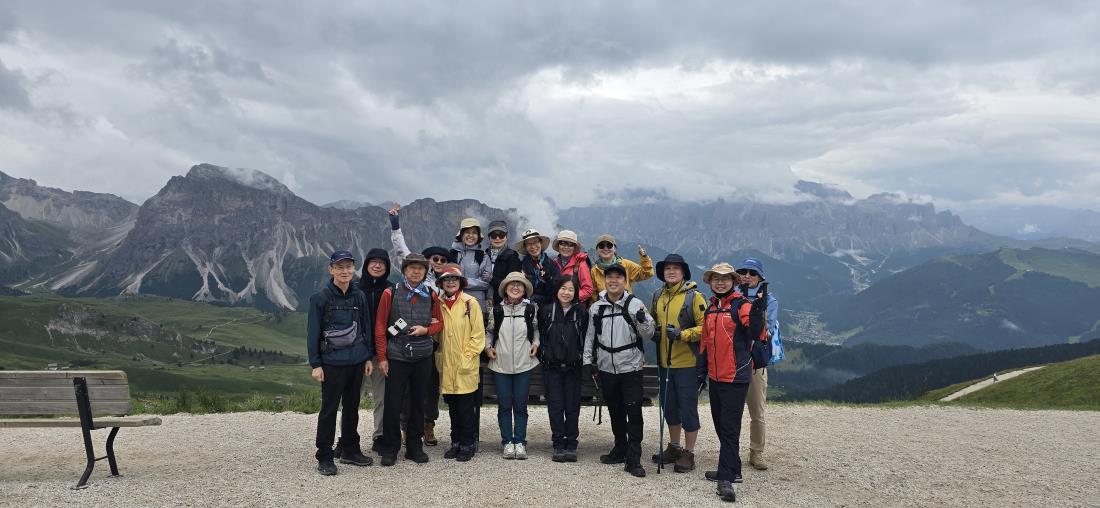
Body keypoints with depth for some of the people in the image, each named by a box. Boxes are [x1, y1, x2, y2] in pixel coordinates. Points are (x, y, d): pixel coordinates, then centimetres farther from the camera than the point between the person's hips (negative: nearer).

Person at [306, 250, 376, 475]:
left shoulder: (359, 296, 6)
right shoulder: (320, 298, -7)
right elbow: (313, 332, -6)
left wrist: (368, 357, 11)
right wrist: (315, 364, -9)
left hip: (356, 360, 5)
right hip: (332, 361, -5)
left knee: (352, 406, 14)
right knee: (329, 409, 0)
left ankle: (350, 450, 26)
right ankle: (324, 458, 9)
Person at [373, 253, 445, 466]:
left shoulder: (430, 295, 5)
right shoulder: (390, 294, -3)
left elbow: (439, 323, 13)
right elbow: (380, 327, -2)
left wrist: (426, 330, -9)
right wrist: (382, 357, -5)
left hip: (423, 358, 3)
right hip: (396, 357, -3)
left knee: (418, 403, 10)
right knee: (393, 404, 0)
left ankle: (415, 447, 23)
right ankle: (390, 449, 14)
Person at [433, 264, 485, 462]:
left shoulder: (470, 303, -5)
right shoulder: (438, 304, 8)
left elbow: (478, 334, -6)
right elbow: (435, 332, 15)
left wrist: (467, 357, -10)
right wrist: (439, 356, 3)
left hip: (465, 366, -4)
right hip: (446, 365, 4)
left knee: (466, 406, 0)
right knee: (452, 406, 12)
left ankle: (467, 444, 10)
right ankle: (456, 442, 23)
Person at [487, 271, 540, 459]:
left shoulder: (531, 309, -1)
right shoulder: (497, 310, 1)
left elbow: (537, 329, 15)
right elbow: (489, 331, 16)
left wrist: (536, 343, 0)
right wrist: (488, 347, 2)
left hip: (523, 364, -1)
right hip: (501, 364, 1)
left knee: (521, 405, 3)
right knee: (504, 404, 5)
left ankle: (520, 442, 12)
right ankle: (507, 442, 14)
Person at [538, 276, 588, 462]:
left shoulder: (581, 312, 0)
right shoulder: (545, 311, 1)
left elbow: (586, 339, 2)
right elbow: (540, 336, 7)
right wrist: (542, 357, 4)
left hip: (573, 367, 0)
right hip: (552, 367, 0)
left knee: (572, 407, 4)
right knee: (555, 407, 2)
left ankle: (571, 445, 14)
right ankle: (559, 445, 10)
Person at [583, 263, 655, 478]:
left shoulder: (635, 304, -5)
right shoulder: (596, 308, 6)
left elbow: (648, 335, -6)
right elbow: (590, 336, 15)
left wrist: (642, 320, -25)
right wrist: (588, 361, 11)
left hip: (630, 367, -4)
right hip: (606, 368, 4)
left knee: (633, 412, -7)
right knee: (615, 412, 15)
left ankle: (633, 459, -2)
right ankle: (620, 450, 30)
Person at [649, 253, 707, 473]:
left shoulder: (694, 296, -9)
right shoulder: (658, 296, 9)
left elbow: (705, 327, -13)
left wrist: (682, 334, -23)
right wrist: (653, 331, 2)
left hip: (687, 363, -6)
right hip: (665, 362, 6)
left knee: (688, 409, 1)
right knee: (669, 407, 17)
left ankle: (688, 454, 13)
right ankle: (674, 448, 33)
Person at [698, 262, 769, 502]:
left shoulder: (741, 305, -9)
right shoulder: (711, 308, 12)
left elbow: (755, 334, -22)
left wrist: (757, 311, -37)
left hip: (735, 377, -7)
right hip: (715, 376, 8)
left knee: (729, 428, -6)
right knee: (720, 425, 15)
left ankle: (726, 479, -4)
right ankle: (732, 470, 28)